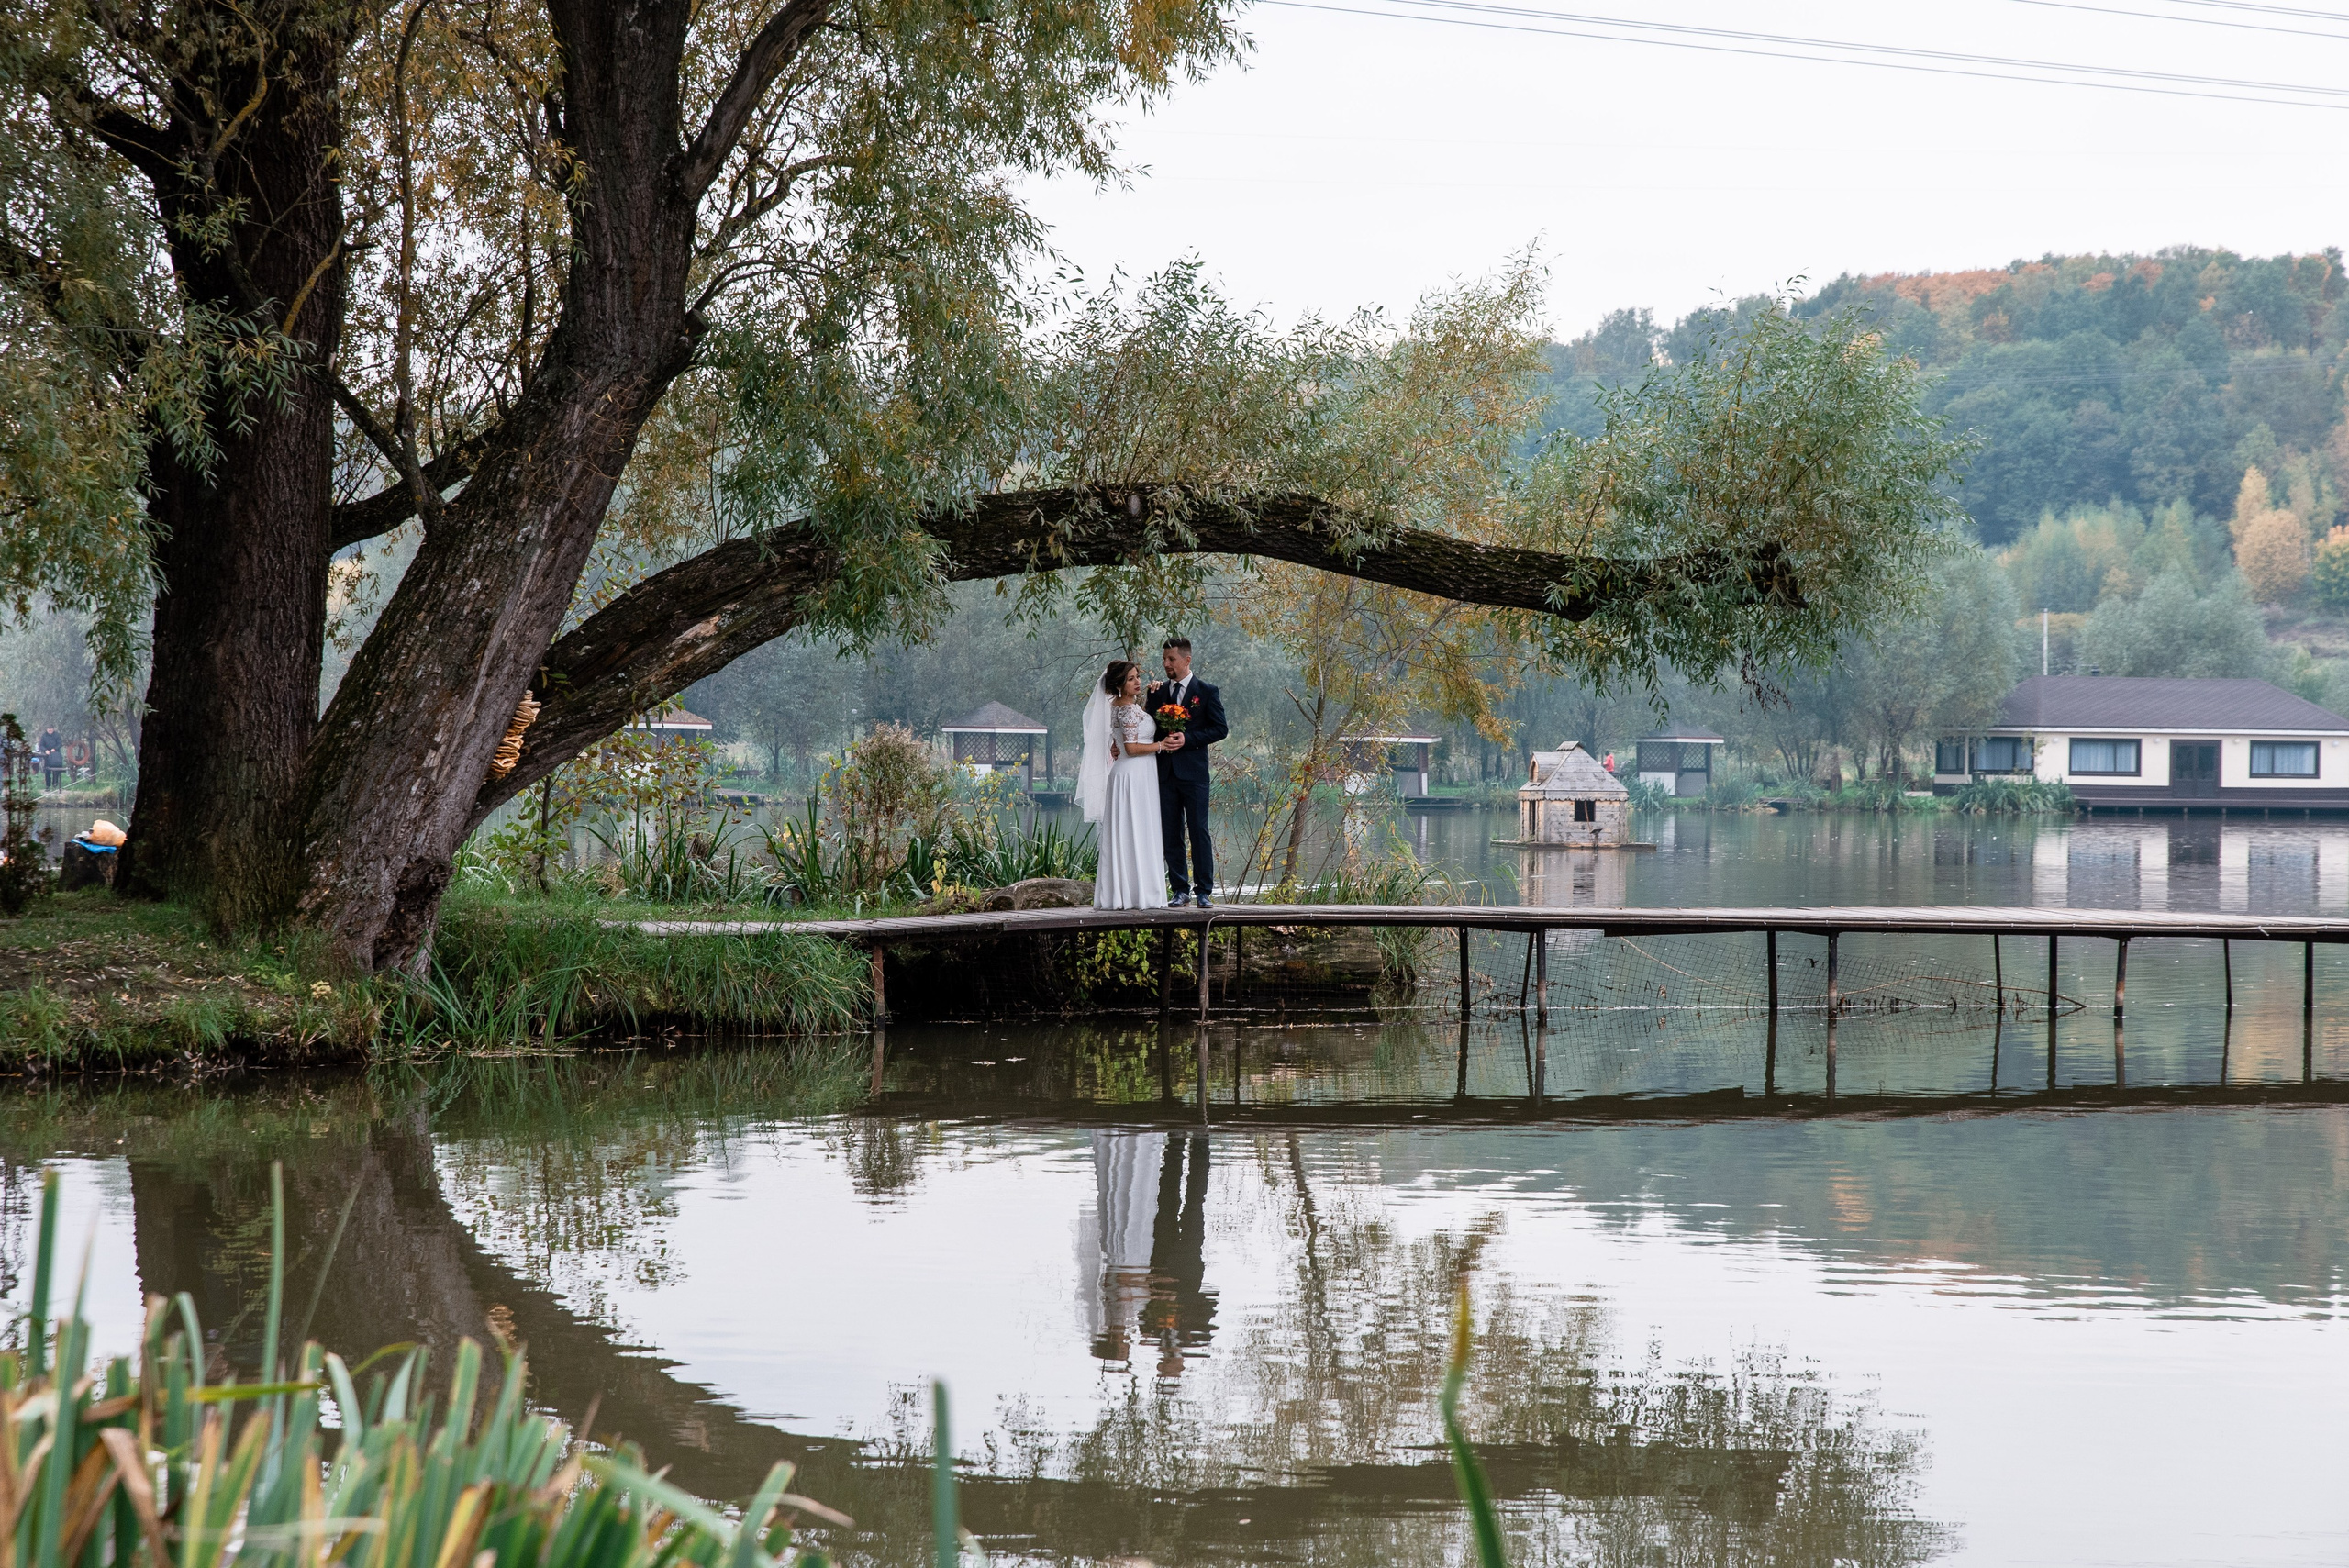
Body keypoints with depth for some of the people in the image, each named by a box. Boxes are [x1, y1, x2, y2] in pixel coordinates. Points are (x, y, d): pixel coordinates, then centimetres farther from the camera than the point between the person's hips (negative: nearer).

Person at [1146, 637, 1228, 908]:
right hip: (1165, 772, 4)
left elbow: (1220, 729, -3)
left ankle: (1203, 891, 0)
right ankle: (1181, 890, 10)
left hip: (1193, 773, -4)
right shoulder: (1157, 692, 12)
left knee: (1199, 832, -4)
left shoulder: (1206, 692, 2)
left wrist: (1187, 739, -13)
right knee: (1171, 835, 4)